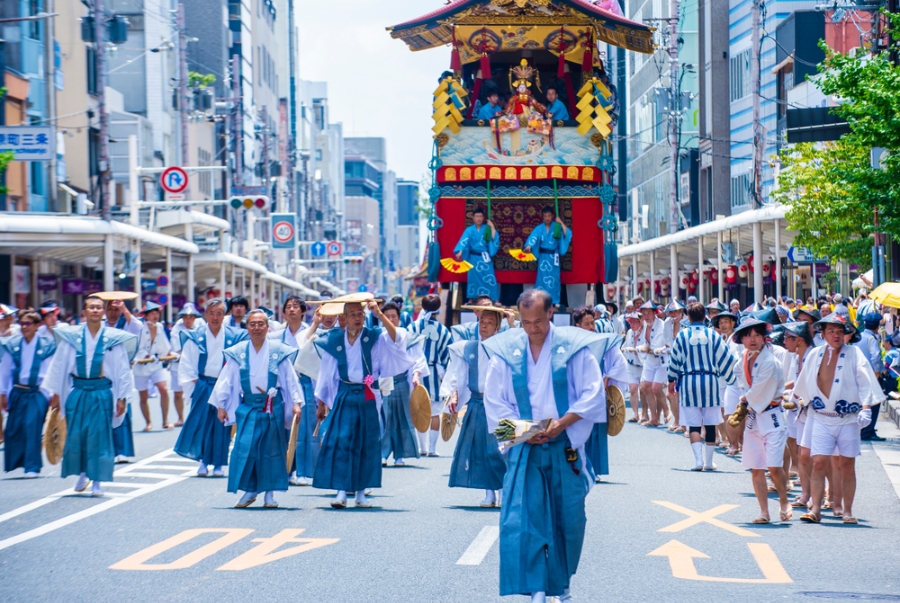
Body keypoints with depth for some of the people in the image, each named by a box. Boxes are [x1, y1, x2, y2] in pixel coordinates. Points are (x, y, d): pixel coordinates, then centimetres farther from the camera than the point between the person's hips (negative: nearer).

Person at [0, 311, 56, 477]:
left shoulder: (46, 346, -5)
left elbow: (50, 373, -3)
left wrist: (48, 394, -6)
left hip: (37, 393, -4)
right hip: (17, 393, 4)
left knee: (32, 427, -10)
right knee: (14, 429, 6)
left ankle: (32, 467, -5)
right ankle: (15, 462, 22)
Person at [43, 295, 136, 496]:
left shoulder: (114, 338, -1)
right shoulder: (71, 336, 2)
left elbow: (123, 370, 1)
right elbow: (59, 366, 7)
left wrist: (122, 397, -3)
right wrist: (55, 392, 5)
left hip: (102, 393, -2)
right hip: (77, 392, 2)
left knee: (99, 436, -1)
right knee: (75, 436, 4)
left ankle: (97, 481, 5)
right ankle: (82, 474, 24)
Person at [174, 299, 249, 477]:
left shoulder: (235, 337, 0)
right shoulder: (195, 338, 1)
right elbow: (186, 367, 3)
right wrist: (194, 388, -4)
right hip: (203, 387, 0)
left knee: (222, 426, 1)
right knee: (202, 424, -2)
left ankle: (219, 464, 9)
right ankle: (204, 462, 8)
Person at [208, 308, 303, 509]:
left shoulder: (279, 351, 0)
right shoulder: (238, 352, 4)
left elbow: (290, 379, 2)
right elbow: (227, 380, 8)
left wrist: (296, 402, -6)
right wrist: (221, 405, 5)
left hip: (272, 408, -1)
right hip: (247, 407, 1)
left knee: (271, 449, 3)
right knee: (245, 448, -5)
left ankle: (270, 492, 12)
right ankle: (249, 491, 6)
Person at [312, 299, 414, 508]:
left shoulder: (374, 337, 1)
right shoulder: (334, 340, 3)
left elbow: (394, 338, -19)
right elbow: (326, 373, 9)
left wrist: (380, 314, -29)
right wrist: (321, 403, 11)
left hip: (368, 398, 0)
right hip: (344, 397, 0)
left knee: (366, 444, 4)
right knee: (340, 442, -9)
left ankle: (361, 492, 13)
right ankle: (341, 491, -6)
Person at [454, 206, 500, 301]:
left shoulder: (487, 228, 2)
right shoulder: (469, 230, -3)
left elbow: (494, 239, -10)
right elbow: (464, 241, -16)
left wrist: (492, 227, -12)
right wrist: (460, 252, -30)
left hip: (485, 258, 0)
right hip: (473, 258, 0)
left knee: (489, 279, -4)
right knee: (473, 278, 3)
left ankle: (493, 300, 0)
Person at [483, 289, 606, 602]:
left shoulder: (574, 347, -4)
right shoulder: (505, 351, 0)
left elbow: (593, 394, -5)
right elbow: (494, 400, 3)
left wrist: (561, 423, -17)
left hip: (566, 447, 0)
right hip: (524, 449, 0)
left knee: (568, 520, 7)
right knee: (522, 520, -11)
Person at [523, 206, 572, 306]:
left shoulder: (556, 227, -2)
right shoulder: (539, 228, -3)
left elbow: (567, 235, -14)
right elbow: (533, 237, -20)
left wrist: (561, 223, -16)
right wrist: (528, 246, -38)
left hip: (553, 256, 0)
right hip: (543, 256, 0)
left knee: (554, 278, 2)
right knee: (542, 278, 0)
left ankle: (555, 301, 7)